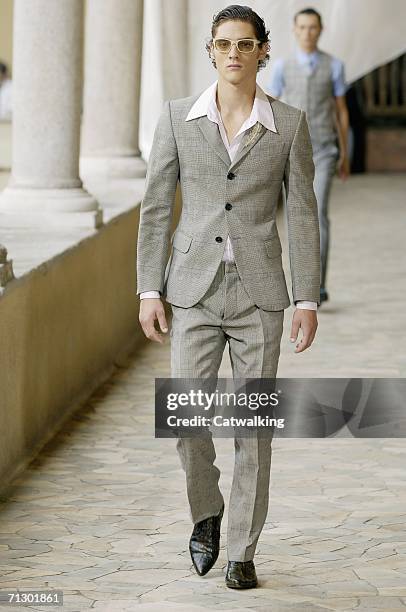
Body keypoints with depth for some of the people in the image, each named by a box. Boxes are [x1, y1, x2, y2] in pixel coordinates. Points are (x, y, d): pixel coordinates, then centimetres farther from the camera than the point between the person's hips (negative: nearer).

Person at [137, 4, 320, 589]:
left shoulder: (289, 124, 0)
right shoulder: (178, 117, 2)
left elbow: (303, 215, 2)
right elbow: (156, 207, 4)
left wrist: (308, 299, -3)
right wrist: (149, 289, -2)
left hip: (259, 289, 0)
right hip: (195, 288, 0)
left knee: (254, 424, 2)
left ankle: (242, 551, 14)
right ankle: (206, 512, 23)